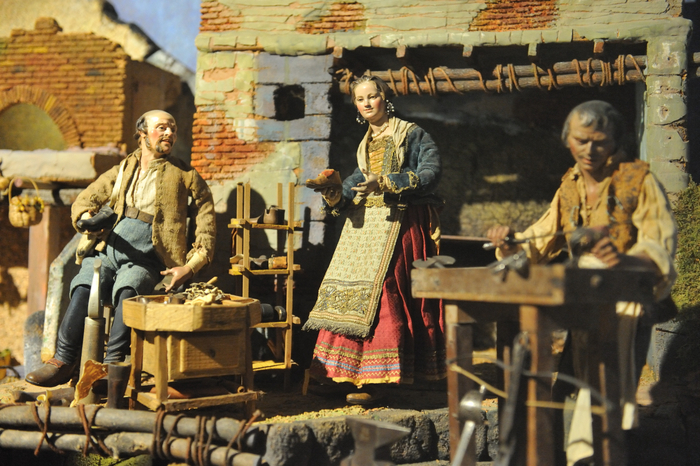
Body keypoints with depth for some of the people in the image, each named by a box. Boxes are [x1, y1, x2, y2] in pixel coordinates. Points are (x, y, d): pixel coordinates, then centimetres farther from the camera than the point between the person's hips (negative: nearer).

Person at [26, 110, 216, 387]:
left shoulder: (183, 176, 13)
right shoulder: (121, 172, 22)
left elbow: (206, 221, 10)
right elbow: (83, 202, 23)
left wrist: (190, 266, -1)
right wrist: (89, 221, -2)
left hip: (144, 259, -2)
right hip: (106, 250, 3)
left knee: (127, 289, -35)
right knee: (83, 287, -27)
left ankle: (113, 362, -35)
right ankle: (63, 361, -25)